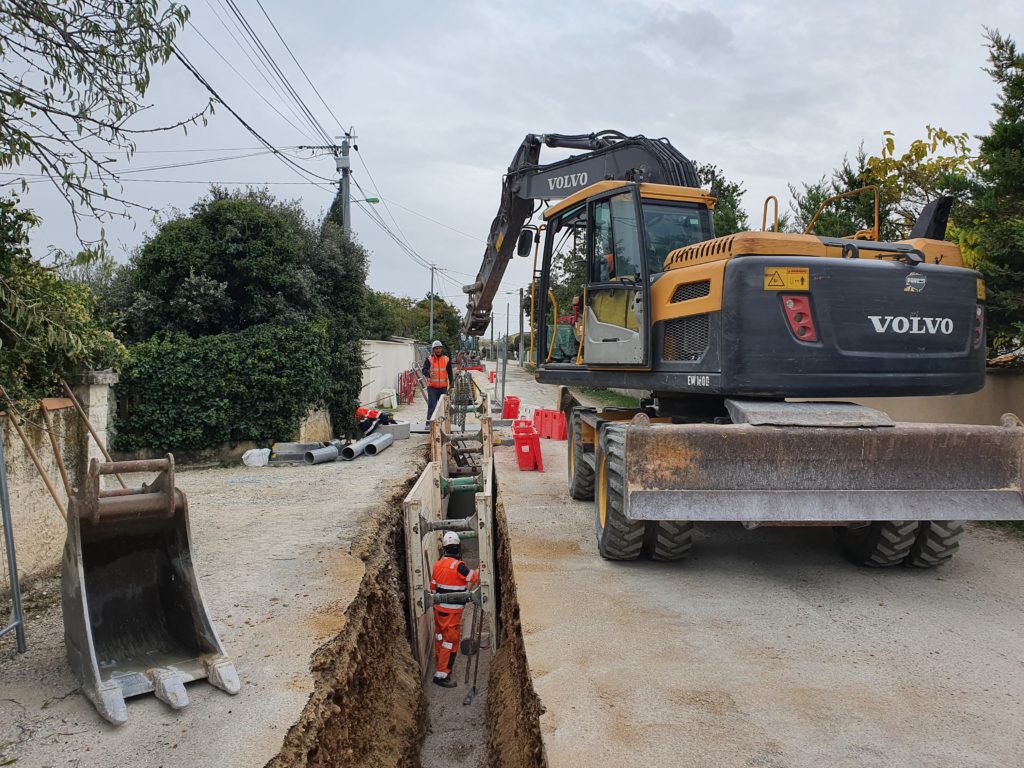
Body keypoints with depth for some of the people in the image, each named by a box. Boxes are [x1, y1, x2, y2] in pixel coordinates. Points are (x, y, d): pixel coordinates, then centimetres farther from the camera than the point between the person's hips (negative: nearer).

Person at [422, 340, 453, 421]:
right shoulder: (429, 359, 0)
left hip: (443, 387, 3)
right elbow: (424, 370, -12)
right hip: (432, 387, -3)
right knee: (432, 406, -6)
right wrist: (428, 374, -35)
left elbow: (450, 373, 11)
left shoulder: (446, 359, 7)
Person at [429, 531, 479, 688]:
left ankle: (440, 665, 35)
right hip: (452, 611, -8)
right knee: (451, 639, -1)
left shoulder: (438, 564, 1)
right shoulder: (458, 566, -22)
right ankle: (441, 674, -1)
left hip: (439, 608, 8)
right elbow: (474, 578, -12)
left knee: (440, 636, 20)